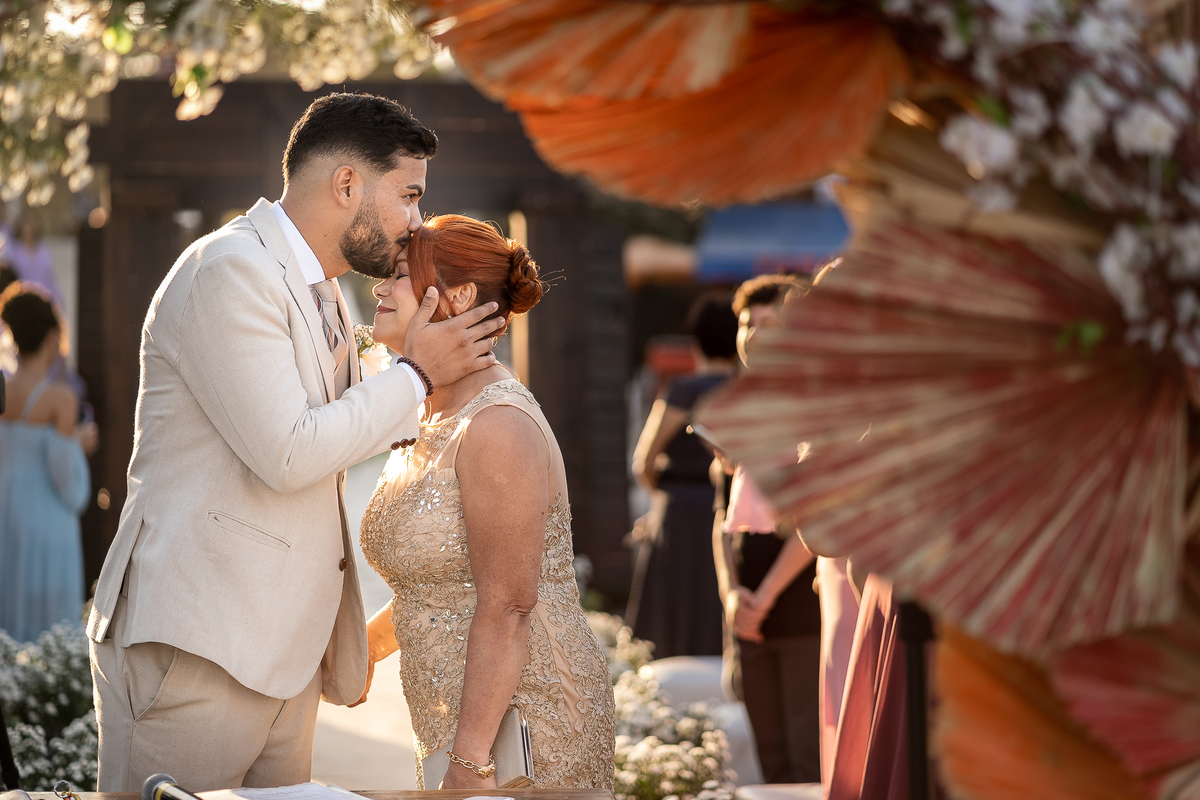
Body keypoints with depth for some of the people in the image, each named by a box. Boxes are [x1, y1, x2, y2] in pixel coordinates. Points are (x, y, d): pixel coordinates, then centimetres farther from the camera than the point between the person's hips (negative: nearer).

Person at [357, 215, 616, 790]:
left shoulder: (497, 425, -18)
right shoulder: (431, 422, 11)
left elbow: (506, 607, -22)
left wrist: (470, 761, -24)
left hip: (523, 730, -9)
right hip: (454, 720, 9)